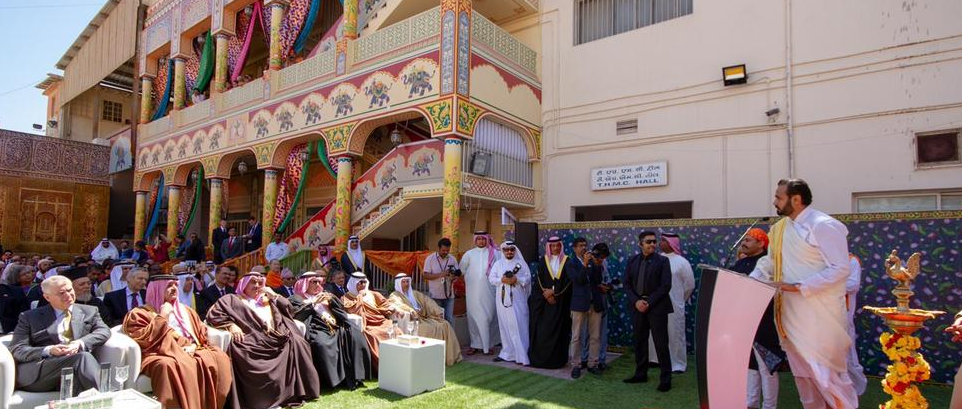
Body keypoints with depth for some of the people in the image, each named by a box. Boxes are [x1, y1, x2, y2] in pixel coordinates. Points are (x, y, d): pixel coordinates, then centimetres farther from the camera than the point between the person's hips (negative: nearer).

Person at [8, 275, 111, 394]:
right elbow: (16, 350, 7)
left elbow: (104, 331, 8)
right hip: (38, 371, -1)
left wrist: (80, 344, -13)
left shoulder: (89, 312, 22)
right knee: (83, 357, -33)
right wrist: (49, 351, -13)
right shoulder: (30, 317, 17)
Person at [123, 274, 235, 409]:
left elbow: (202, 333, 20)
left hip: (190, 353, 5)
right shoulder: (140, 313, 10)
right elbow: (143, 340, -7)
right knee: (172, 366, -41)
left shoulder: (185, 311, 25)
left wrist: (194, 345, 0)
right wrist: (162, 317, -4)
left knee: (219, 358, -25)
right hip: (162, 356, -4)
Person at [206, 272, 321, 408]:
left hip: (275, 337, 3)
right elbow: (213, 314, 2)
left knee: (295, 341, -23)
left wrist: (274, 296, 15)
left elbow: (288, 309, 26)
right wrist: (231, 325, -11)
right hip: (252, 339, -3)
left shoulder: (266, 299, 31)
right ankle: (264, 397, -26)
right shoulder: (233, 299, 16)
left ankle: (297, 390, -19)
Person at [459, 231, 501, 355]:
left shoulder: (494, 253, 1)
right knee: (473, 317, 4)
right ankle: (476, 344, 12)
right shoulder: (469, 254, 7)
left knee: (488, 317, 0)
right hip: (473, 292, 2)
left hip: (489, 291, -2)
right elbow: (462, 269, 17)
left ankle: (489, 344, 9)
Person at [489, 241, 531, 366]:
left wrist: (516, 279, -17)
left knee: (518, 325, -5)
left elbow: (528, 278, -2)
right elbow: (491, 278, 2)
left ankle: (521, 355, -3)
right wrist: (502, 279, -14)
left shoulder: (521, 263, 5)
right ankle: (507, 353, 14)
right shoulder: (498, 263, 10)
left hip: (517, 300, -2)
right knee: (505, 325, 6)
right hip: (503, 300, 2)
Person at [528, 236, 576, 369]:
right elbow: (539, 280, 0)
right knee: (542, 329, -1)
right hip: (544, 300, 1)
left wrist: (554, 291, -10)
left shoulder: (567, 261, 2)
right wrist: (547, 295, -9)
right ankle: (540, 357, 6)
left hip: (561, 301, -1)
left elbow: (568, 280, -5)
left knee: (558, 329, 1)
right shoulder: (543, 260, 5)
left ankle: (556, 359, 7)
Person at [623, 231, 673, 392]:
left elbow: (665, 286, -10)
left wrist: (649, 303, -15)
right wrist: (636, 301, -8)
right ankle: (641, 374, 23)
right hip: (637, 305, 4)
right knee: (640, 341, 11)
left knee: (661, 343, -1)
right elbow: (627, 284, 6)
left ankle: (665, 378, 10)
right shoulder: (632, 261, 7)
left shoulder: (662, 261, -3)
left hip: (657, 306, -4)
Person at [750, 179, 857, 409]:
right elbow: (770, 263, 14)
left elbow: (841, 268, -18)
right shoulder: (779, 229, 9)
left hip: (819, 315, -7)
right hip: (791, 314, 7)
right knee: (802, 372, 15)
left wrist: (799, 287, -23)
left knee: (826, 372, 1)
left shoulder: (823, 226, -13)